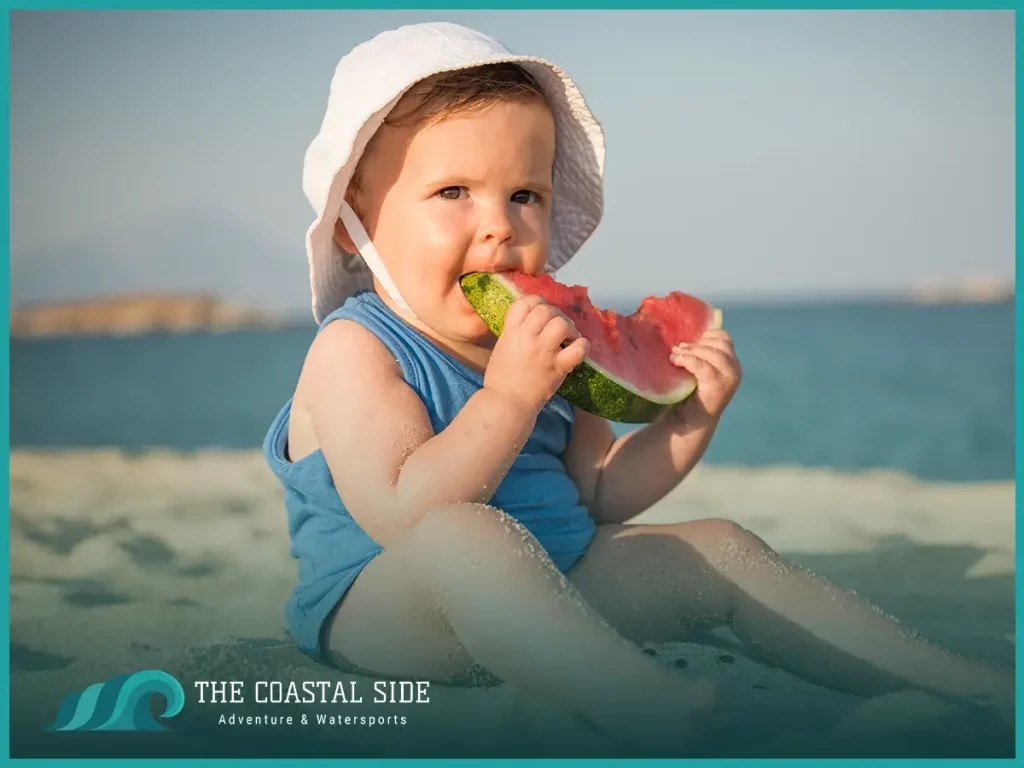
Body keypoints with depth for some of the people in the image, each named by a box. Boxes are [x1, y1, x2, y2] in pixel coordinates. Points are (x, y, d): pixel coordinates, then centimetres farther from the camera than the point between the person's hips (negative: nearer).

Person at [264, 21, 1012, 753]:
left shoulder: (533, 342, 10)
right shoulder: (354, 349, -14)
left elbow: (600, 492, 14)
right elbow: (400, 517, -27)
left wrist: (689, 419, -2)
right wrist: (507, 398, -30)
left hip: (553, 584, 8)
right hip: (381, 616, -8)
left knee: (719, 549, 1)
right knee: (463, 535, -39)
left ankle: (975, 686, 2)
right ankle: (665, 710, -54)